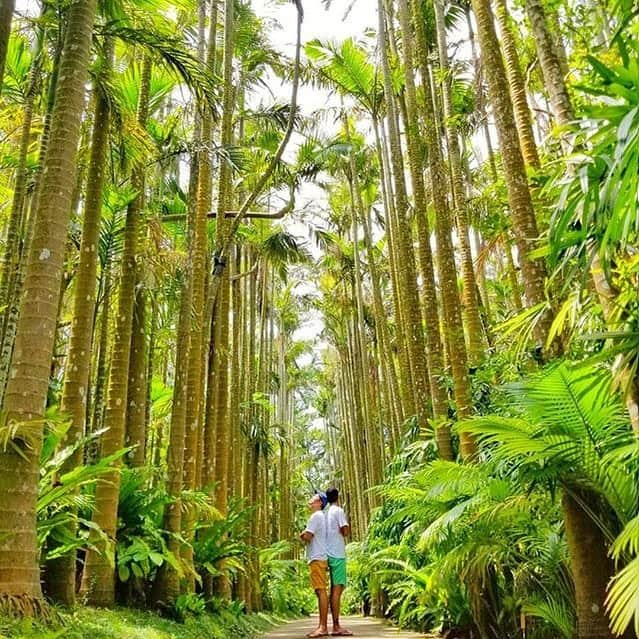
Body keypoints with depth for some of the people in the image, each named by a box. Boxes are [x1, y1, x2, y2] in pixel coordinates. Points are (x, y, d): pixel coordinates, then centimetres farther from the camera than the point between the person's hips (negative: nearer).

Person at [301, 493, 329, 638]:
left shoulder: (316, 516, -8)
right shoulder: (320, 517, 23)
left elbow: (307, 536, -16)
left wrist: (302, 536, 5)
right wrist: (305, 536, 7)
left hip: (317, 558, -10)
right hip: (318, 558, 10)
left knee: (321, 590, -12)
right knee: (320, 591, 8)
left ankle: (323, 627, -15)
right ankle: (322, 626, 10)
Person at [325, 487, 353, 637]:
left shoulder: (326, 513, 15)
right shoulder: (339, 511, -8)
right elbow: (346, 532, -13)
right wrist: (347, 525, 4)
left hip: (330, 554, 8)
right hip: (338, 555, -8)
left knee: (334, 590, 9)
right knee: (337, 589, -10)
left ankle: (336, 626, 10)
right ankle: (336, 627, -12)